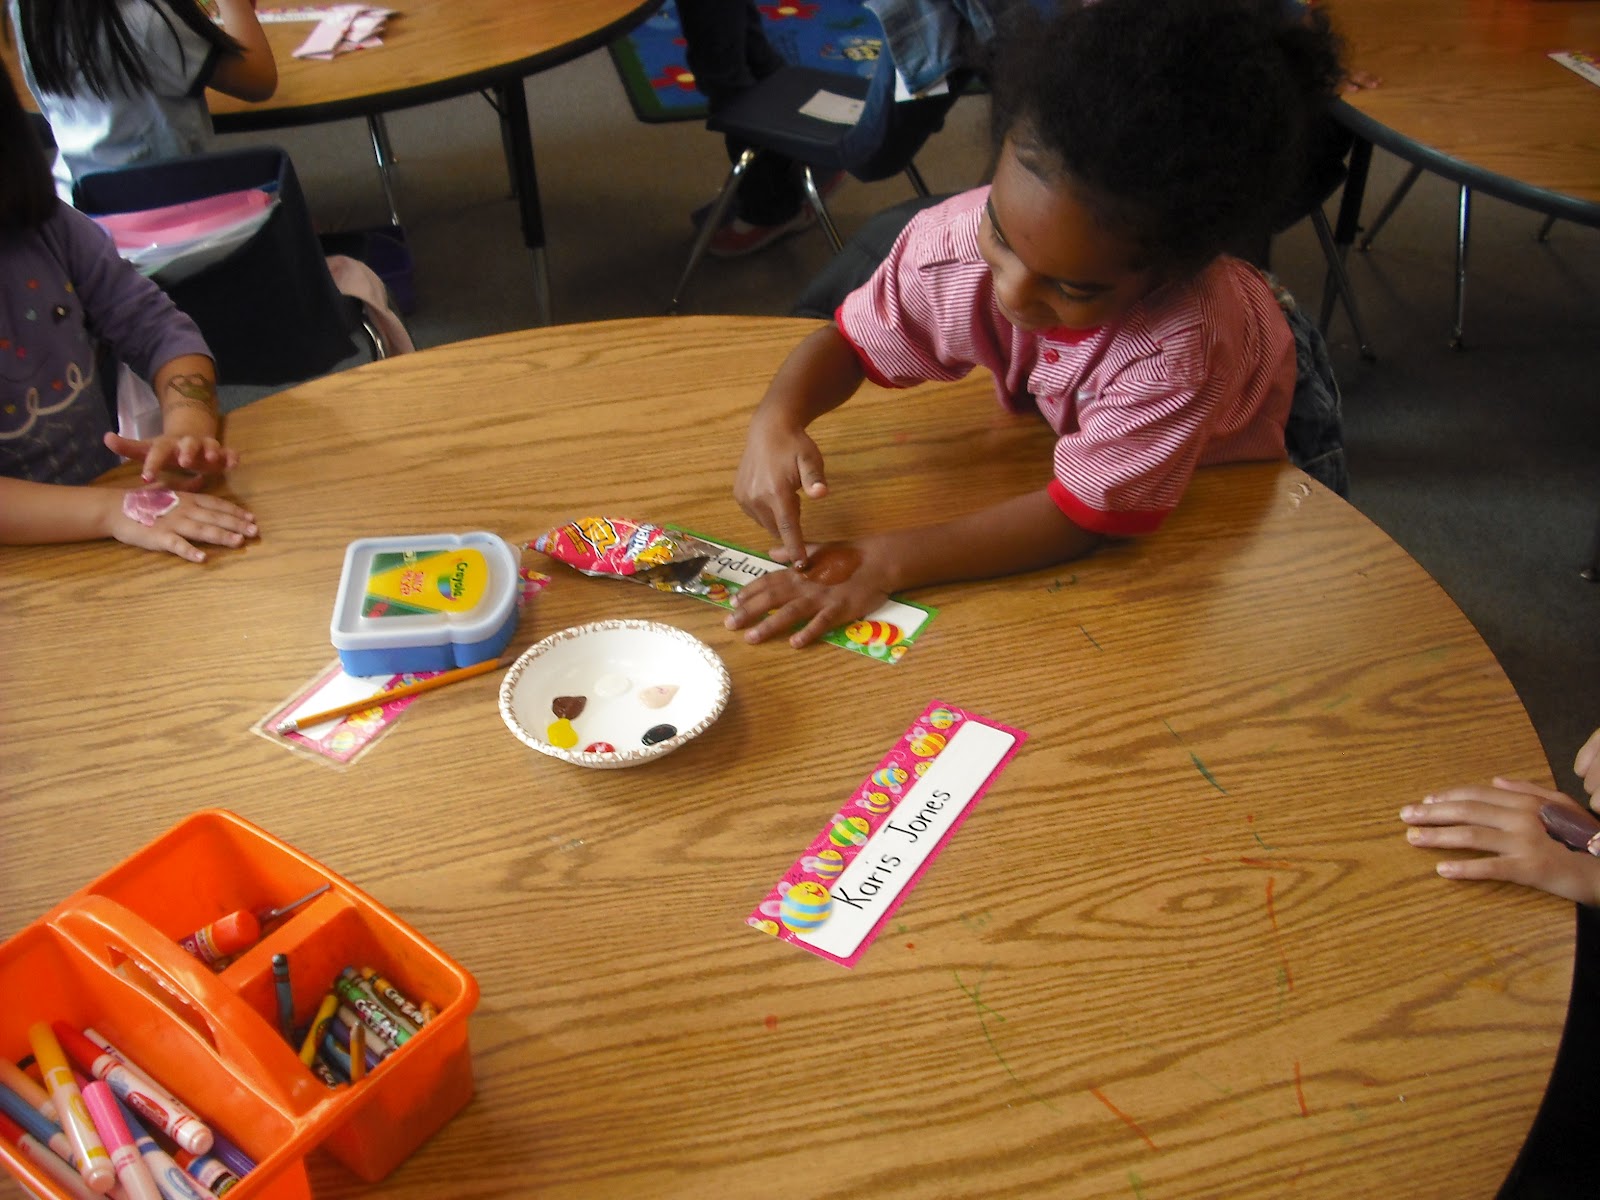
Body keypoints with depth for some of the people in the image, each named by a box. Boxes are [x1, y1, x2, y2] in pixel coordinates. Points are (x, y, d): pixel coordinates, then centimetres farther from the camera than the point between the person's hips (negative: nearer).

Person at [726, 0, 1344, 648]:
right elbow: (849, 339, -18)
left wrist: (887, 561, -42)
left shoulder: (1179, 350, -47)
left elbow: (1082, 514, -36)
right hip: (1053, 426, 5)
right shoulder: (958, 240, -34)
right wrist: (776, 420, -40)